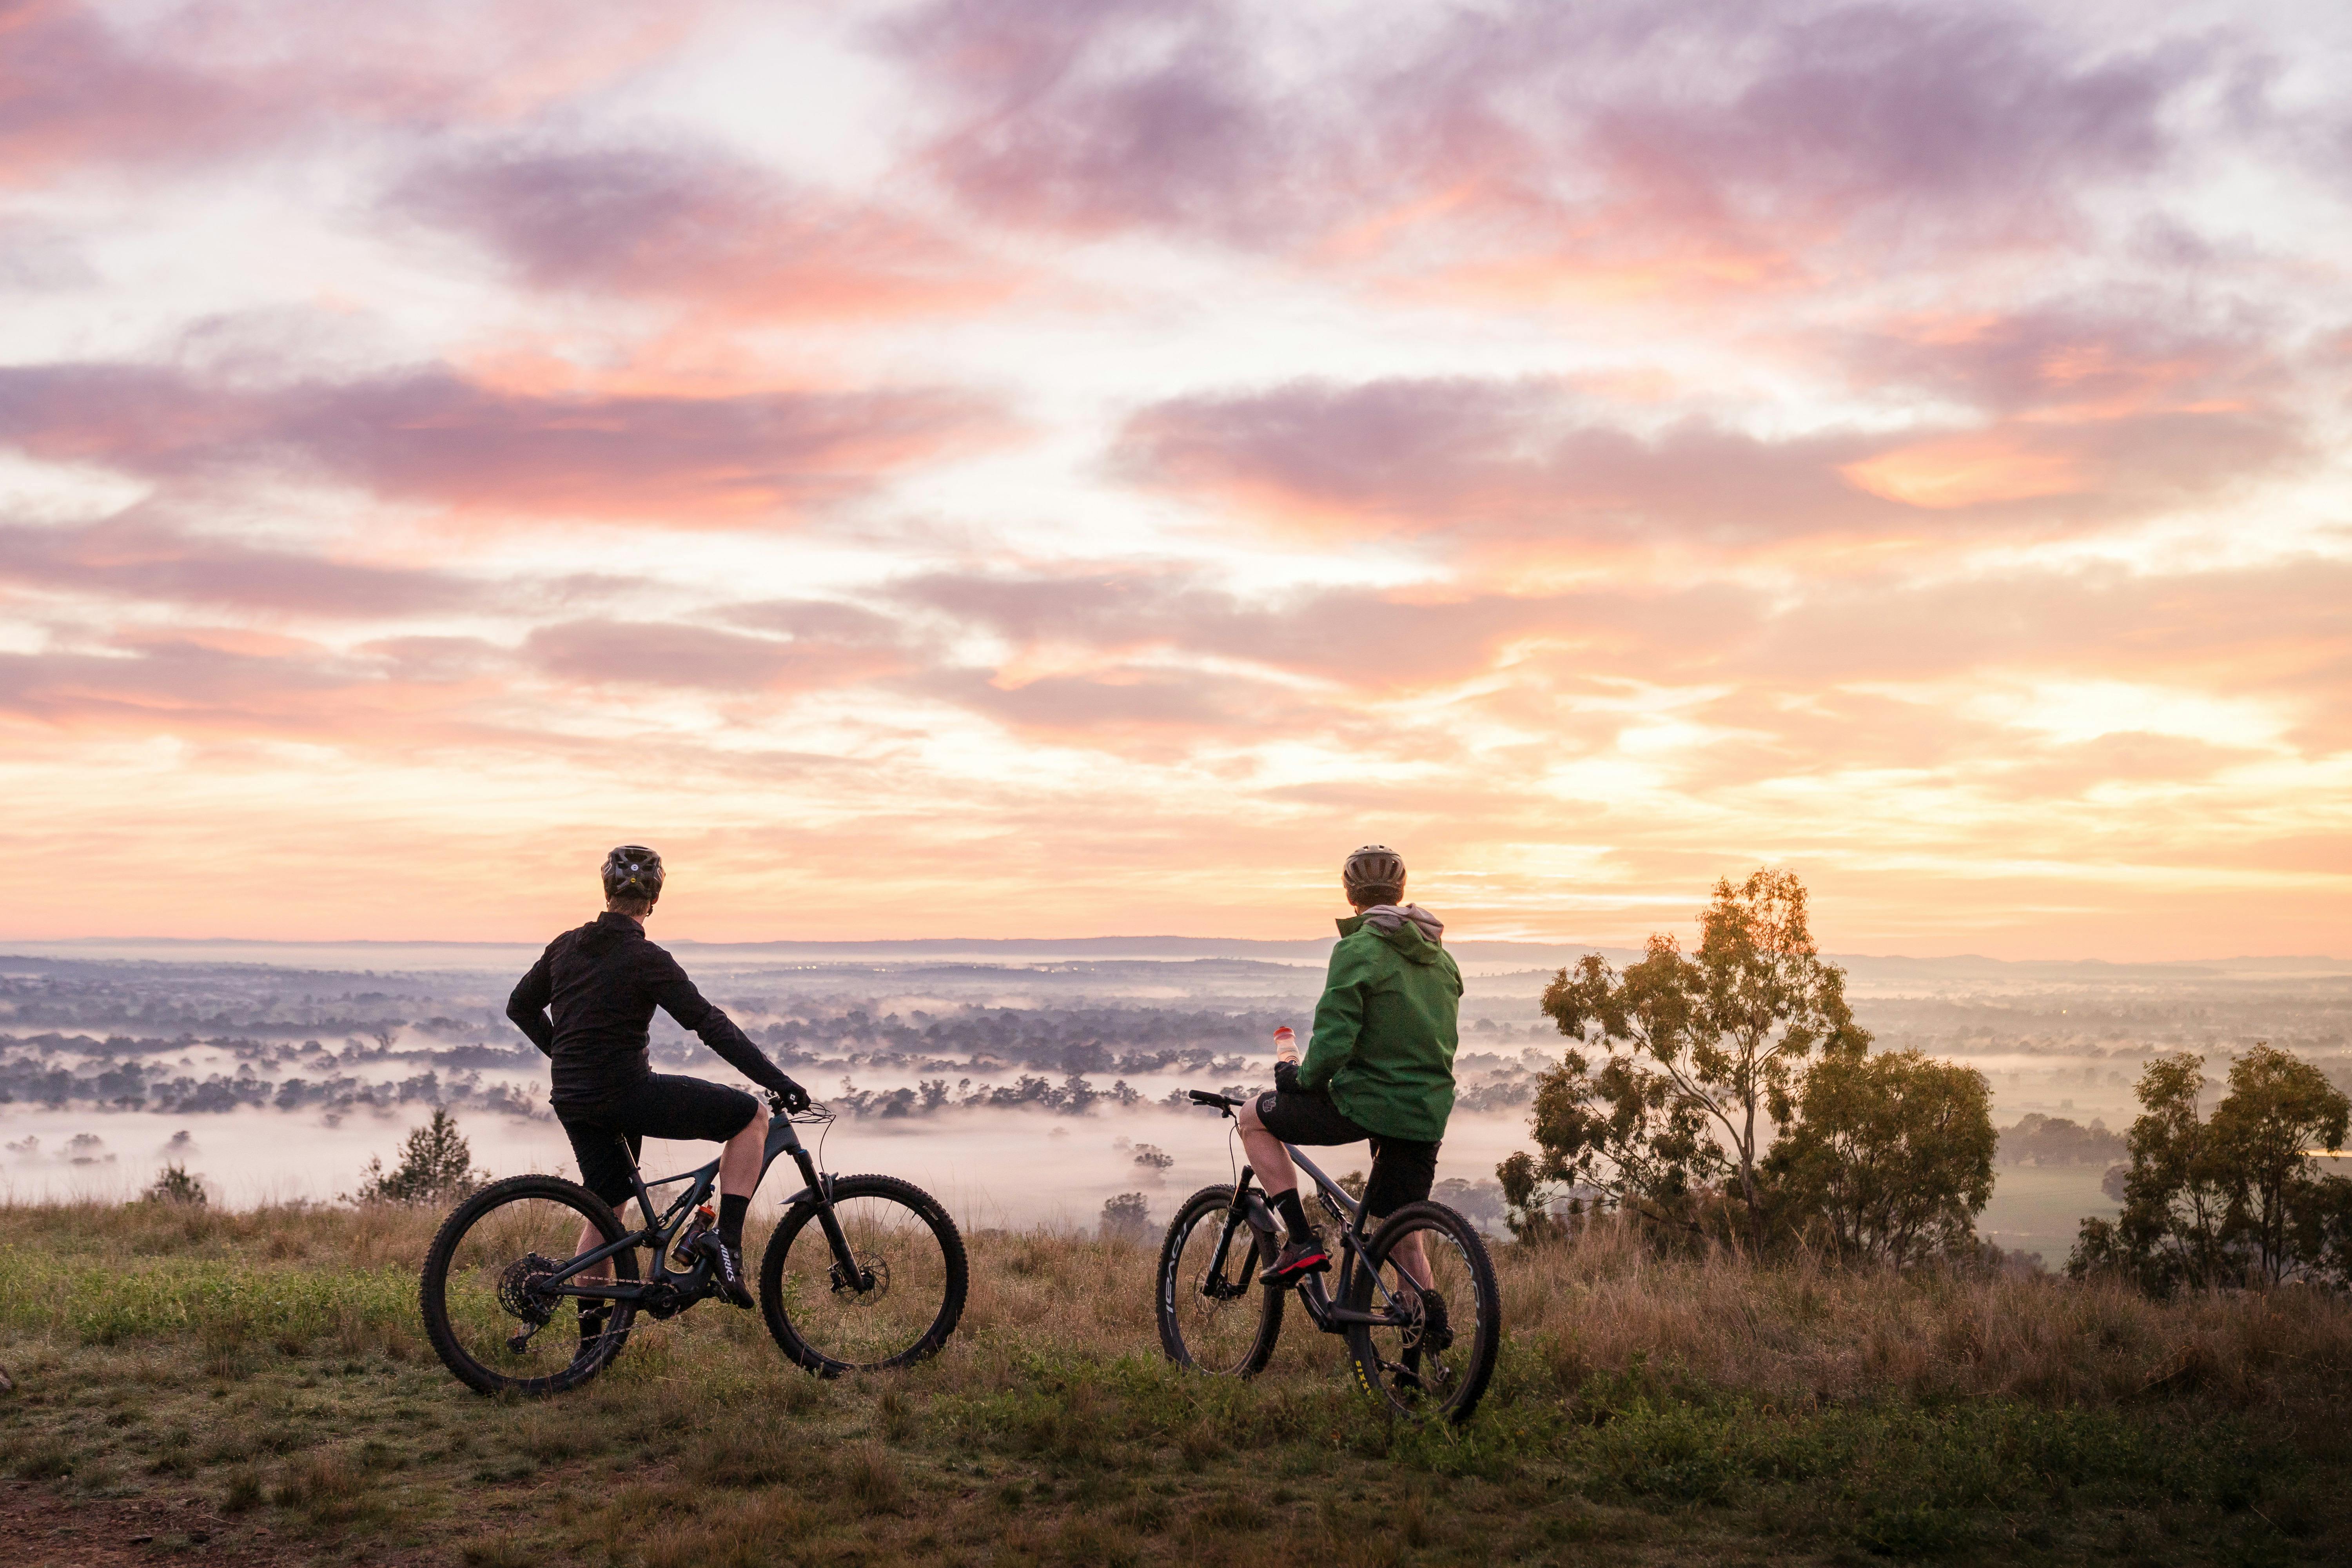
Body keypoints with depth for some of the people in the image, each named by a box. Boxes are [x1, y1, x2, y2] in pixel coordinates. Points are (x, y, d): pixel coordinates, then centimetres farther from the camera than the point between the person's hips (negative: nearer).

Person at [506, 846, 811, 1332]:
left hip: (574, 1102, 7)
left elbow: (520, 1007, 18)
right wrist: (778, 1081, -17)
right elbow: (713, 1026, -17)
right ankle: (724, 1242, -11)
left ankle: (591, 1327, 29)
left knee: (605, 1205, 23)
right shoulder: (647, 960, -13)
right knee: (751, 1117, -1)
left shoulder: (566, 946, 7)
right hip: (626, 1092, -7)